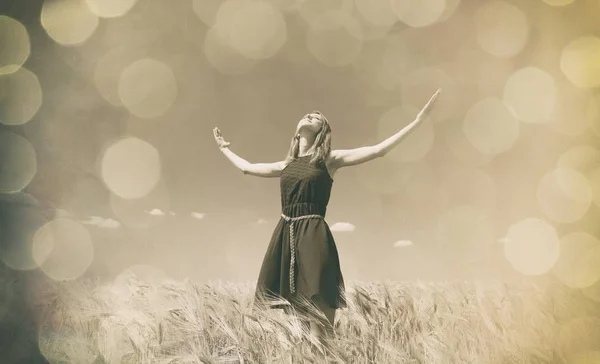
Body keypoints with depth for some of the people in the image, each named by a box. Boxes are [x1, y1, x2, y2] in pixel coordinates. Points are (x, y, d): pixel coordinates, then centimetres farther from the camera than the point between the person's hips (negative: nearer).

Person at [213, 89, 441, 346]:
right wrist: (224, 148, 45)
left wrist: (418, 120, -6)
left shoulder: (329, 159, 4)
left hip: (314, 238, -5)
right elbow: (247, 167, 32)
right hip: (285, 238, 5)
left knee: (318, 320, -8)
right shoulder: (286, 166, 18)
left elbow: (378, 150, -2)